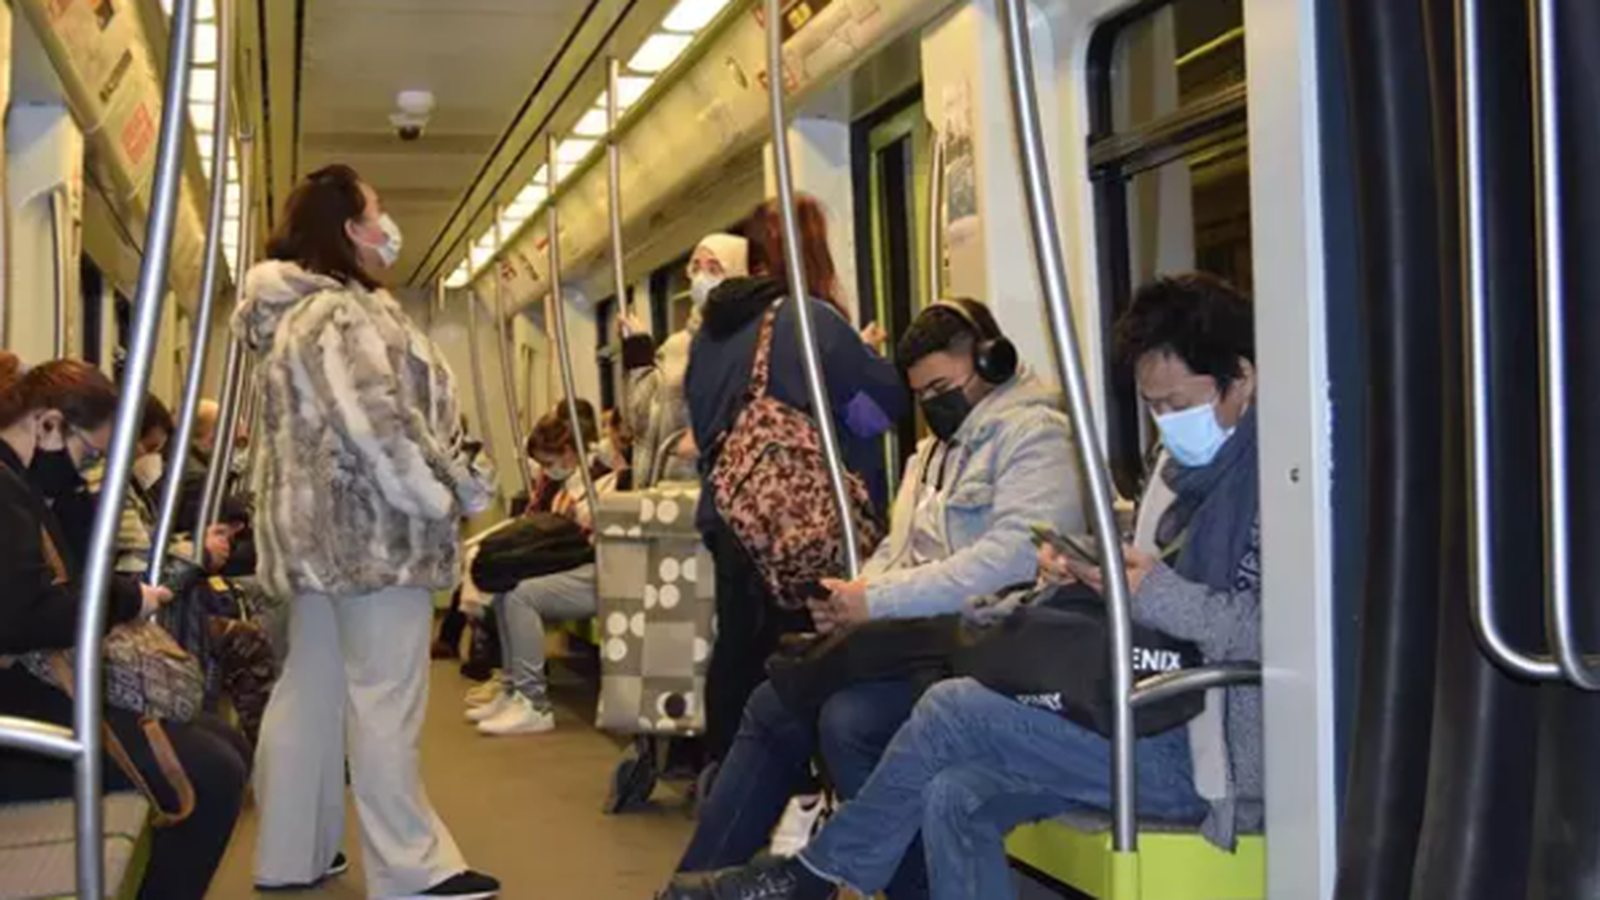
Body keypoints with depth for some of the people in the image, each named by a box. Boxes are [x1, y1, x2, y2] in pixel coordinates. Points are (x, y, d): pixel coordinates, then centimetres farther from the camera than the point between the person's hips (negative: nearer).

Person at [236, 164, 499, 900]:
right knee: (385, 701, -7)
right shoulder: (343, 314, -15)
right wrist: (447, 495, -12)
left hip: (319, 529, 11)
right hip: (373, 527, -11)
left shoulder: (295, 311, 19)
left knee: (311, 690, 13)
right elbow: (377, 427, -23)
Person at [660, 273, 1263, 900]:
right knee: (955, 794, -10)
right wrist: (1086, 570, 3)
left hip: (1208, 748, -8)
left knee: (956, 710, -14)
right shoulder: (1185, 459, 17)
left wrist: (1160, 596, -24)